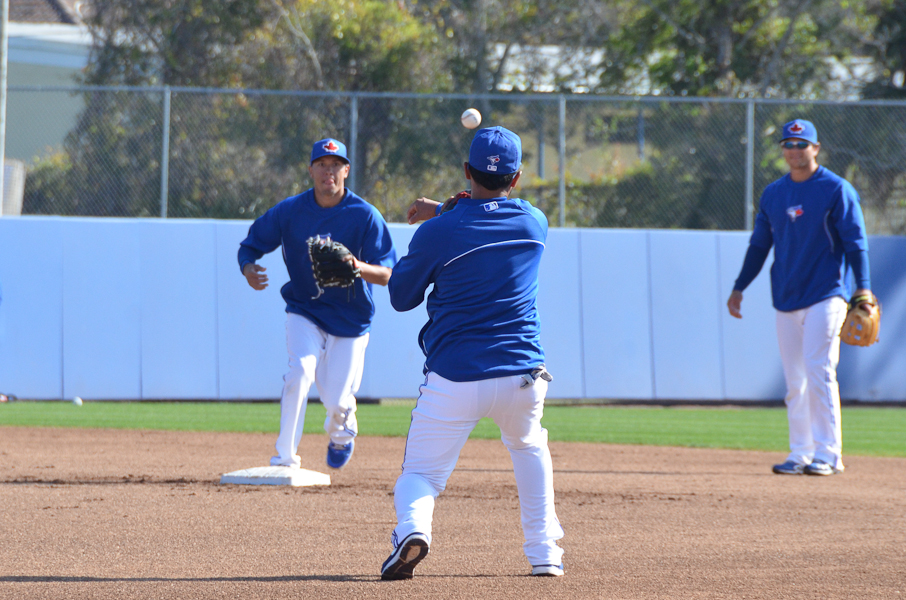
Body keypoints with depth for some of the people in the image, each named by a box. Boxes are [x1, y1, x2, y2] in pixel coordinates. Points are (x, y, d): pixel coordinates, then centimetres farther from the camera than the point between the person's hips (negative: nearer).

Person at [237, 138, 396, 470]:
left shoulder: (365, 216, -15)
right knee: (300, 373, -25)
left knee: (337, 401, 2)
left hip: (350, 319, -1)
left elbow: (386, 275, -18)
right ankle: (285, 456, -15)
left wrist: (359, 268, -40)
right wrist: (249, 270, -23)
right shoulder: (290, 211, -8)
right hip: (304, 312, 1)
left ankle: (341, 435, 40)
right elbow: (250, 245, 0)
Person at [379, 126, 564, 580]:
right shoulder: (535, 223, 5)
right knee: (530, 449, 32)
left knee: (420, 473, 7)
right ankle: (544, 551, 22)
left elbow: (401, 297, 8)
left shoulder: (437, 233, -7)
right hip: (522, 376, 3)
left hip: (454, 378, -3)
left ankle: (412, 528, -26)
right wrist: (444, 212, 26)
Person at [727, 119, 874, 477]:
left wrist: (862, 287, -16)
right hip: (786, 299, 6)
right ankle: (801, 454, 10)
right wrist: (739, 287, 15)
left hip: (825, 296, -5)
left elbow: (855, 241, -7)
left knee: (819, 372, -12)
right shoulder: (773, 194, 12)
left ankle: (827, 454, -9)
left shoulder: (836, 190, -4)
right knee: (794, 381, 5)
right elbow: (759, 245, 19)